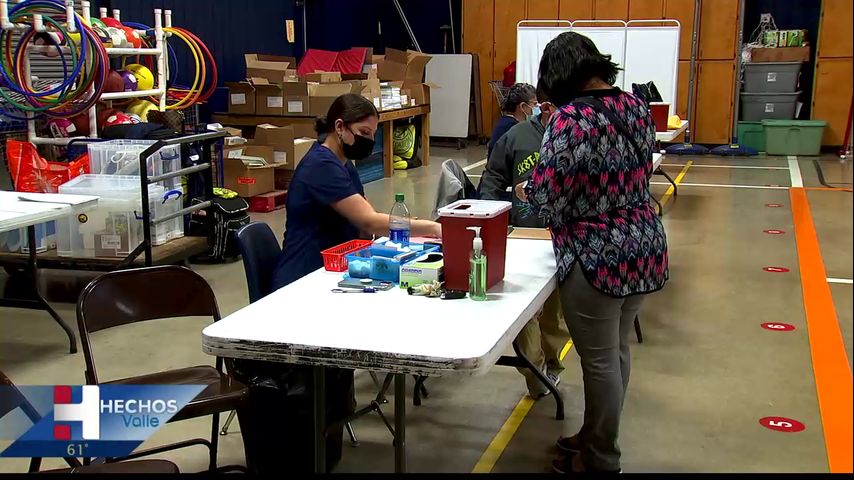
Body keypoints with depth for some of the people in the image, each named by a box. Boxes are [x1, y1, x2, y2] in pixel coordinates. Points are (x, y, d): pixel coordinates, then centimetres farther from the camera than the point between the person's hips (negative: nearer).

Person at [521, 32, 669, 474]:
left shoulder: (571, 118, -20)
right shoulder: (636, 108, 4)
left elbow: (546, 198, -20)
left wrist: (528, 191, 1)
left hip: (598, 257, -8)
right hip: (644, 248, 8)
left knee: (599, 360, 7)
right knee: (616, 351, 20)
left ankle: (599, 460, 23)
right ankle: (596, 437, 38)